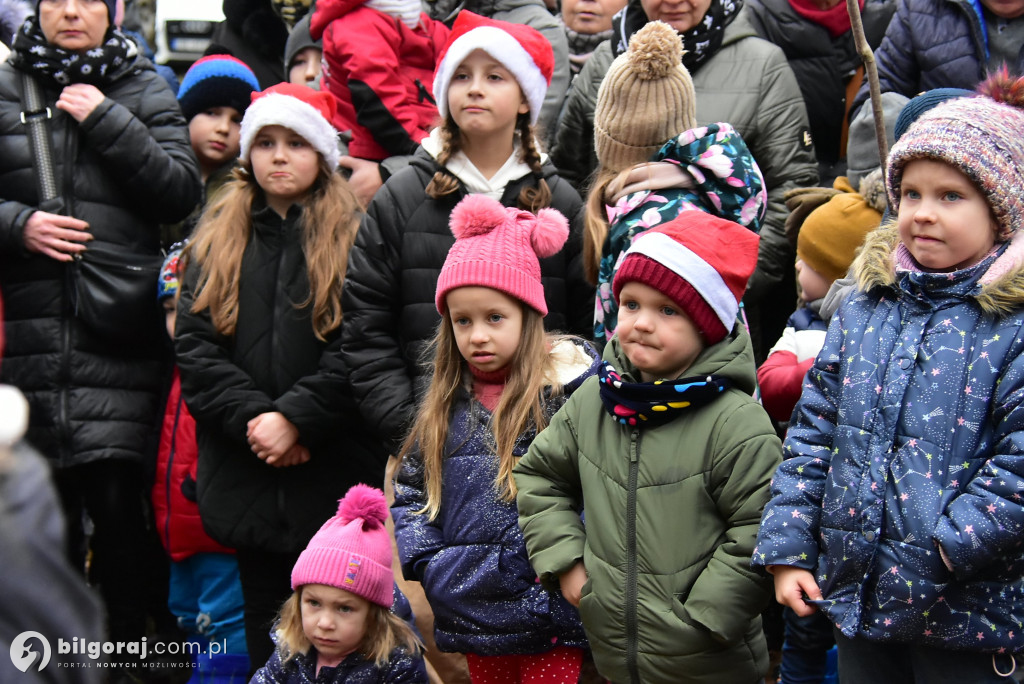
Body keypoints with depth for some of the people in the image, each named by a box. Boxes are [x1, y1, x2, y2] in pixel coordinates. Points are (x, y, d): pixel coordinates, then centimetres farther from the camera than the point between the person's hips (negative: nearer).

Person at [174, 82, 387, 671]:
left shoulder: (354, 237, 3)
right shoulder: (214, 240, 13)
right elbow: (194, 345, 2)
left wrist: (296, 417, -17)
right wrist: (253, 416, -11)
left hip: (335, 472, -3)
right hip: (247, 477, 3)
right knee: (268, 631, 10)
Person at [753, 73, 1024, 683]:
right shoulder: (866, 306, 7)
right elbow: (816, 427, 8)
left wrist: (959, 541, -20)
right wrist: (788, 545, 3)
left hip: (965, 610, -5)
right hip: (856, 594, 5)